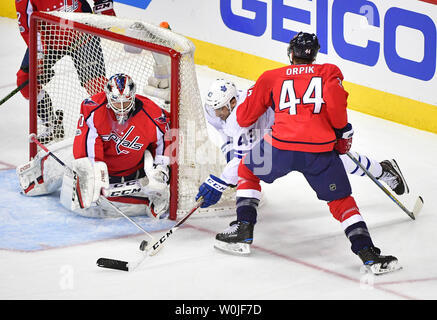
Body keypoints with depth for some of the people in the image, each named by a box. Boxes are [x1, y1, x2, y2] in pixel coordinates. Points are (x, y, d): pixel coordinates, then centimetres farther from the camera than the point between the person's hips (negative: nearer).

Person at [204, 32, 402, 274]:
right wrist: (343, 132, 10)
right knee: (341, 200, 15)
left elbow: (244, 118, 22)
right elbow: (335, 102, -4)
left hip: (281, 146, 0)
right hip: (321, 150, 0)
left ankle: (243, 231, 20)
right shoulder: (329, 72, 18)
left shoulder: (271, 77, 21)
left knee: (248, 170, 29)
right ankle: (367, 252, -1)